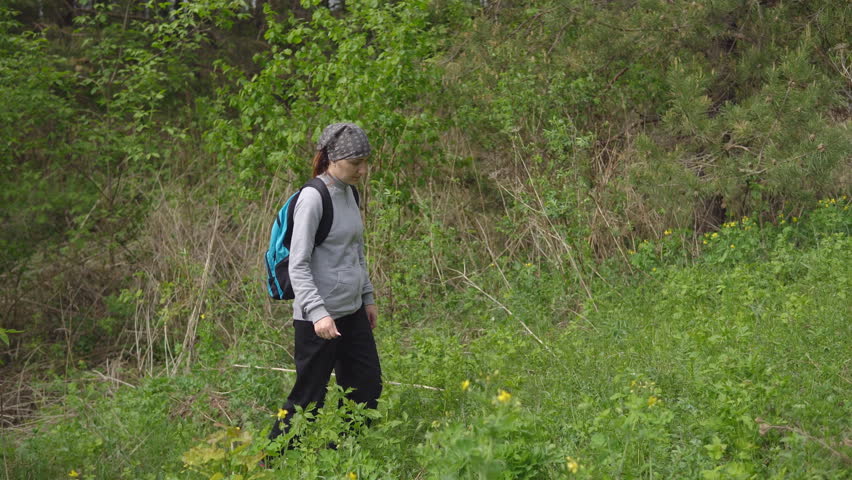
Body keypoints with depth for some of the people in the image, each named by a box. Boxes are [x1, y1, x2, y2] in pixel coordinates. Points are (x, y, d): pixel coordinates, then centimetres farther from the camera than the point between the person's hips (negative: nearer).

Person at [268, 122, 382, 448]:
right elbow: (298, 265, -18)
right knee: (308, 398, 0)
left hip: (352, 312, 9)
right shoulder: (313, 197, -15)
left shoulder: (349, 193, 10)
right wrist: (317, 312, -26)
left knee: (367, 387, 11)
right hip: (319, 318, -9)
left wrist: (368, 298, 19)